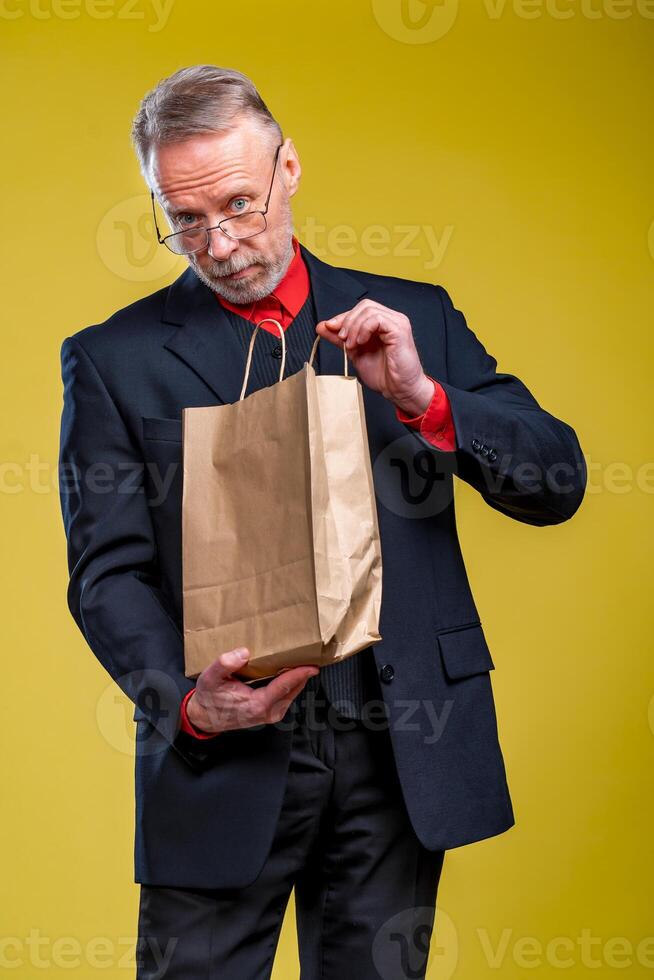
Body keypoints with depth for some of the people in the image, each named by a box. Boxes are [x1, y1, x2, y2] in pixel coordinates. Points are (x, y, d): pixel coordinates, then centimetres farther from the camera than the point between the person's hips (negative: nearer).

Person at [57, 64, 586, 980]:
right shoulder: (114, 358, 2)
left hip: (398, 751, 2)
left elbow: (557, 484, 3)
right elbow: (108, 571, -2)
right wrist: (188, 702, -21)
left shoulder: (415, 319, 7)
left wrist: (422, 397, -14)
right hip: (220, 760, -1)